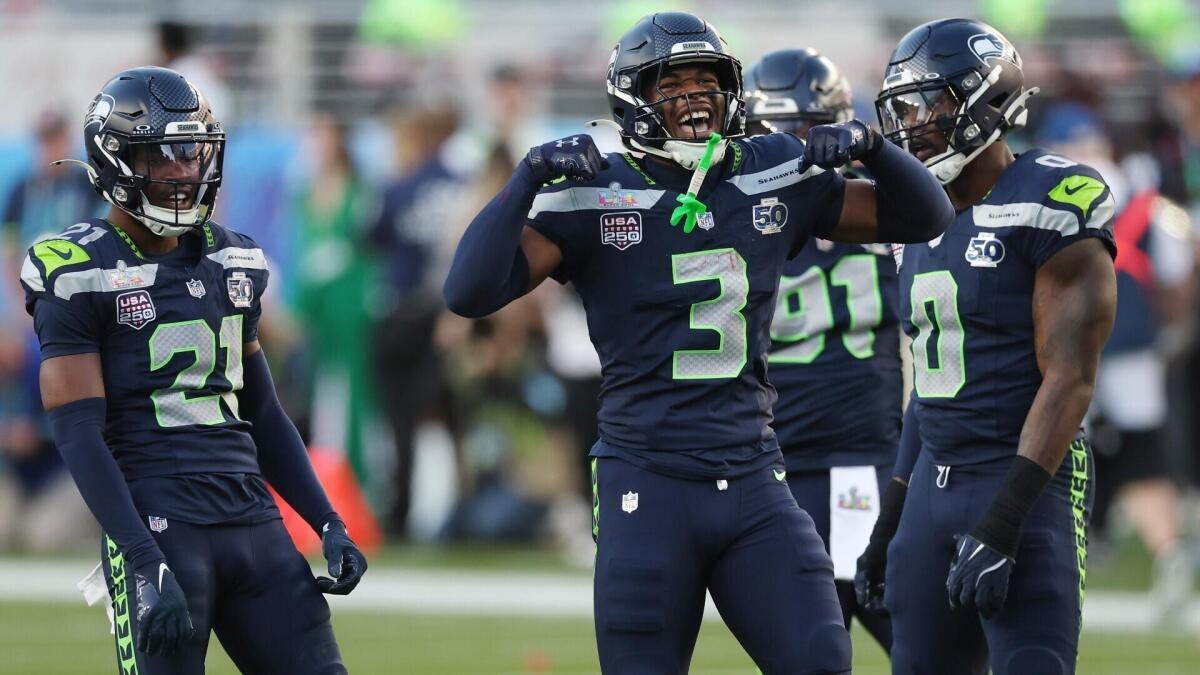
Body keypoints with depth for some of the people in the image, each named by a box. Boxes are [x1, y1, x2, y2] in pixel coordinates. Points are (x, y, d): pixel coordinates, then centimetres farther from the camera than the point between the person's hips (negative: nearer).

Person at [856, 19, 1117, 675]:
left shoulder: (1045, 206, -12)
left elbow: (1068, 379, -18)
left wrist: (1003, 523, -23)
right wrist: (890, 521, 20)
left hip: (1023, 484, -8)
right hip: (935, 484, 8)